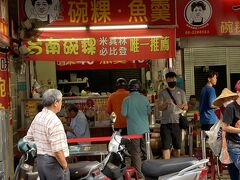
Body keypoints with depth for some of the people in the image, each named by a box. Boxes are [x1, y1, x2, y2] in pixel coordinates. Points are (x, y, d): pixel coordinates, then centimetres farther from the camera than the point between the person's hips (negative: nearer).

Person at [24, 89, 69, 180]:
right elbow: (57, 150, -25)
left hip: (40, 160, 9)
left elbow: (28, 138, 14)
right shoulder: (54, 121, -21)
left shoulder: (37, 117, 6)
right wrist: (65, 166, -13)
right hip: (53, 162, -9)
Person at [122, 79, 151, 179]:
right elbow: (149, 112, 5)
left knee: (136, 152, 2)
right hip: (145, 128, 3)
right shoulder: (144, 99, -2)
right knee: (146, 151, 14)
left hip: (133, 129, -3)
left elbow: (124, 114, -8)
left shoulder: (127, 100, -8)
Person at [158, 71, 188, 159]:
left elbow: (186, 107, 9)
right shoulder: (162, 93, 6)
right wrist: (165, 104, -23)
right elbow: (160, 108, -1)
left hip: (177, 122, 2)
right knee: (166, 146, -6)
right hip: (165, 122, -2)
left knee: (177, 146, 8)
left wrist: (183, 106, -15)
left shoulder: (181, 92, 10)